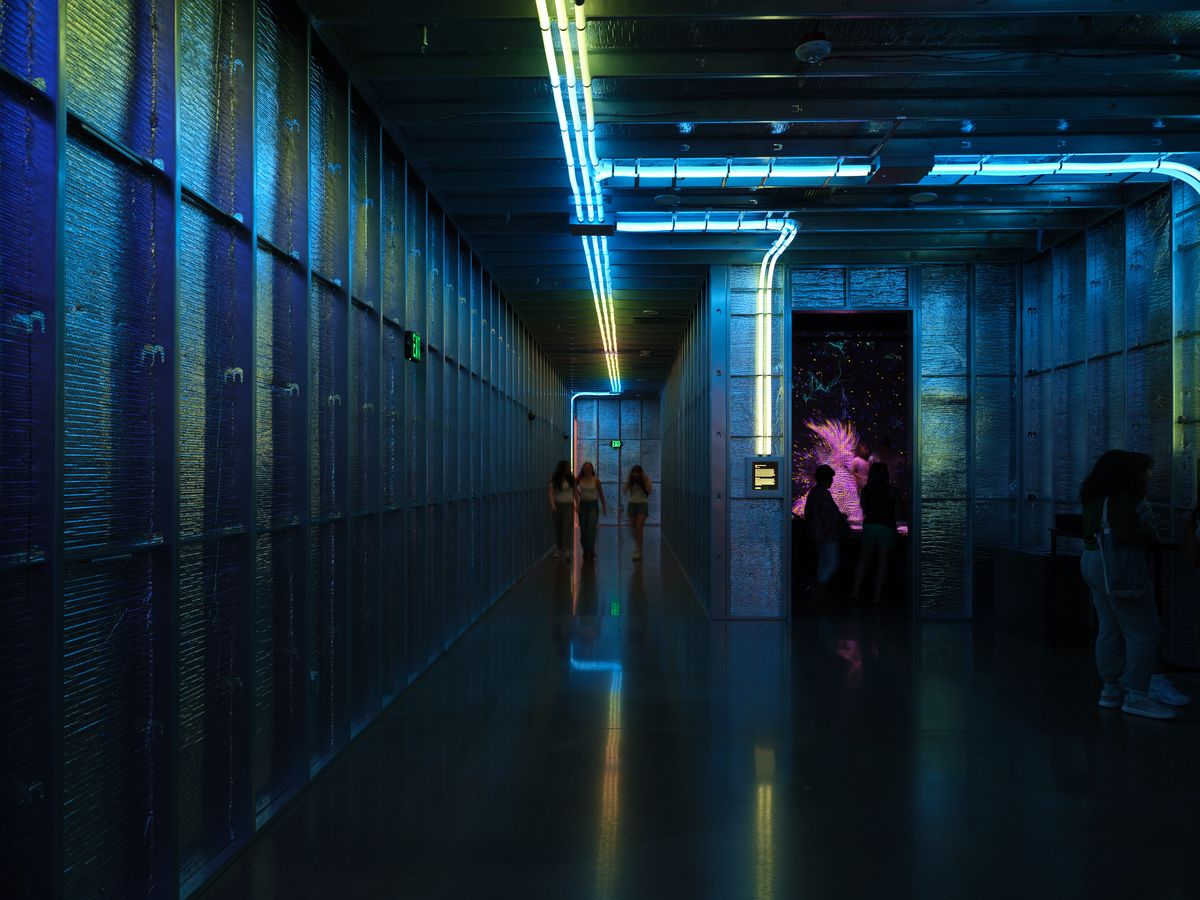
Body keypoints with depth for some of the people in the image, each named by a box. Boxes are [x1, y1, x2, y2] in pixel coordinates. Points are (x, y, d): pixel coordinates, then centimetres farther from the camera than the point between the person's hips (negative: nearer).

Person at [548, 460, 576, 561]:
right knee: (558, 528, 7)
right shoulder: (554, 479, -2)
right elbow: (551, 492, -8)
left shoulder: (571, 478, 4)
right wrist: (552, 504, -21)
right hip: (558, 505, 0)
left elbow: (574, 492, 10)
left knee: (567, 528, -11)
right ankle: (558, 550, 17)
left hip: (569, 505, 0)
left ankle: (567, 551, -12)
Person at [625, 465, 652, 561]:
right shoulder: (631, 480, 3)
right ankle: (638, 545, 33)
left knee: (639, 528, -13)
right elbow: (625, 490, -8)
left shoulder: (646, 479, -3)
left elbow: (649, 491, -16)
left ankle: (638, 551, -14)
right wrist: (629, 479, -13)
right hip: (632, 504, 3)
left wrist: (644, 480, -19)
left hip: (642, 504, -3)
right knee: (633, 528, 8)